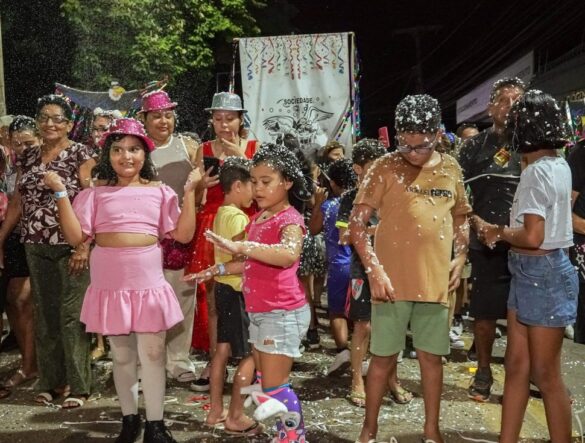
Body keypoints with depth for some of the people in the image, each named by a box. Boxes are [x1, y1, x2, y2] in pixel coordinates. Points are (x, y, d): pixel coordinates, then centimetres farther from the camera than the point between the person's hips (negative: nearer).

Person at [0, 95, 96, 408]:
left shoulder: (81, 154, -4)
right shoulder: (27, 157, 13)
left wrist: (84, 245, -18)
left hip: (71, 246, -5)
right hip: (36, 247, 5)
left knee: (72, 314, -4)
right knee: (44, 315, 10)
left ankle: (78, 385, 7)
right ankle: (51, 381, 23)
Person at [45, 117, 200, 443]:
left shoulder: (159, 192, 4)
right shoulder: (96, 193, 3)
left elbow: (184, 235, -1)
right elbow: (76, 236, -5)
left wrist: (190, 191, -5)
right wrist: (61, 194, -9)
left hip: (149, 283, 0)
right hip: (110, 284, 1)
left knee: (152, 353, 2)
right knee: (122, 355, 13)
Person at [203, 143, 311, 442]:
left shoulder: (289, 219, -17)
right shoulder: (258, 218, 11)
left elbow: (288, 255, -40)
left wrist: (241, 246, -47)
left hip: (282, 313, -9)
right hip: (258, 312, 10)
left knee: (274, 387, -3)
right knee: (265, 382, 18)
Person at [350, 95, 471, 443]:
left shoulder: (450, 168, 6)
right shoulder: (385, 168, -6)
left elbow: (461, 216, 18)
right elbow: (357, 223, -9)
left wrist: (460, 257, 5)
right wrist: (374, 270, -16)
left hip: (435, 281, 3)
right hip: (392, 282, -3)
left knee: (431, 356, 13)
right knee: (383, 357, 7)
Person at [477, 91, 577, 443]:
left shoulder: (538, 171, -18)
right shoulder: (559, 166, 10)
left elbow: (532, 237, -25)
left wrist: (500, 232, -7)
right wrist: (503, 230, 12)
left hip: (541, 273, -9)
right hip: (533, 272, 9)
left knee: (545, 374, 5)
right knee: (517, 364, 13)